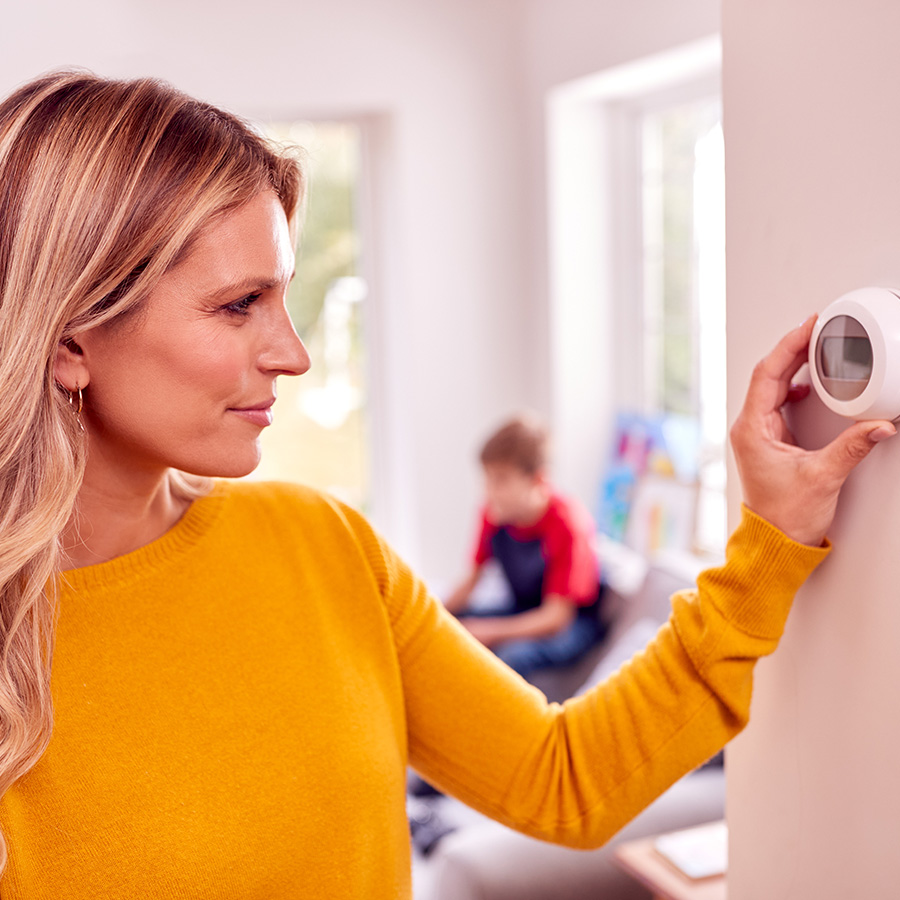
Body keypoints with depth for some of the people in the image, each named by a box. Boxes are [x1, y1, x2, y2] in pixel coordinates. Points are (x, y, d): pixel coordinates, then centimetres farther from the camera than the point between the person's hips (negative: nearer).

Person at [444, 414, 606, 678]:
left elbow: (556, 616, -24)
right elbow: (472, 579, 4)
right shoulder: (494, 512, -8)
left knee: (511, 656, -36)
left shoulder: (567, 524, -25)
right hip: (523, 612, 6)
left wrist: (490, 631, -32)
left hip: (574, 620, -6)